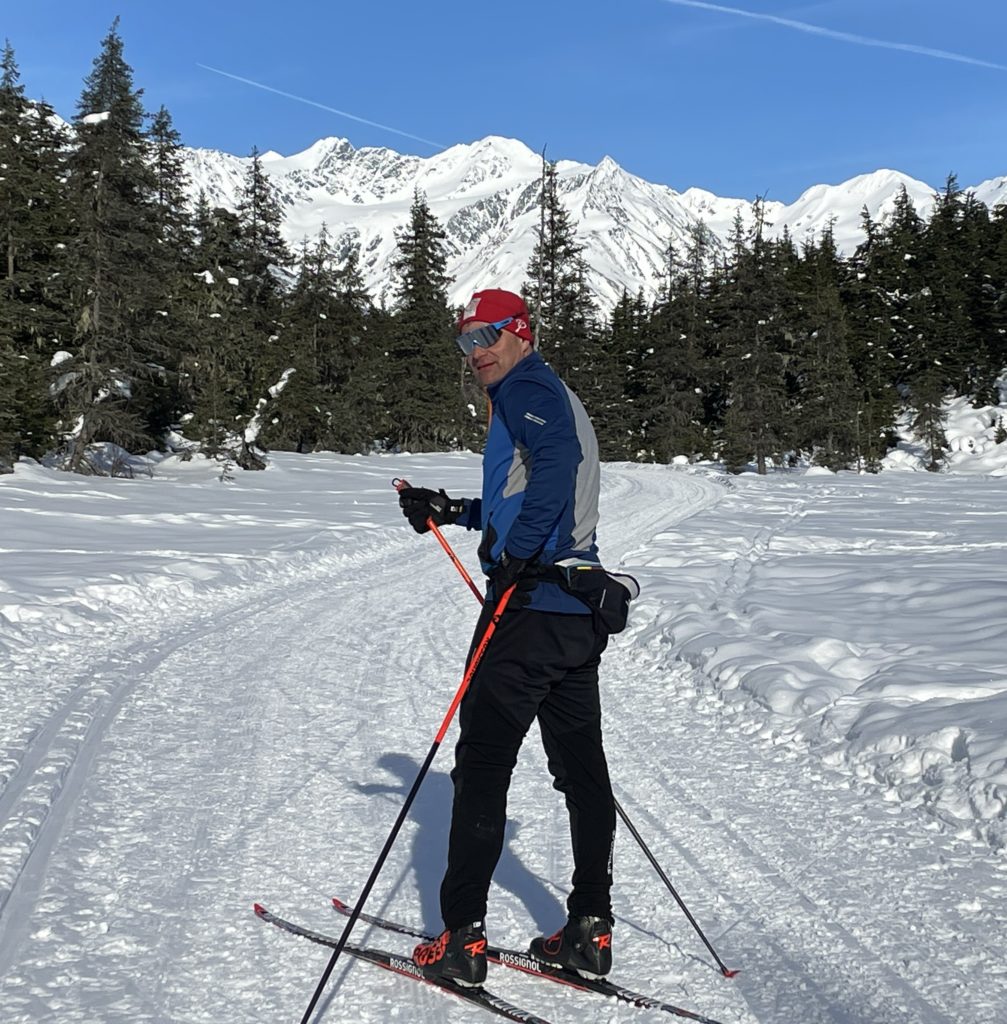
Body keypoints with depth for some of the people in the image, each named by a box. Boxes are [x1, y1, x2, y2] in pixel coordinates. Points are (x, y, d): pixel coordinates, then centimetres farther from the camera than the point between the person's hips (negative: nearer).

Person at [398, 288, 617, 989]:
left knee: (482, 762, -2)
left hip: (531, 600, -10)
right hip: (578, 605, 10)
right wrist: (453, 511, 25)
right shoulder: (556, 395, 23)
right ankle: (591, 930, 17)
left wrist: (513, 555, -25)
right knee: (582, 765, 10)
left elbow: (555, 460, -26)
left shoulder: (526, 388, -6)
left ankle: (463, 937, 3)